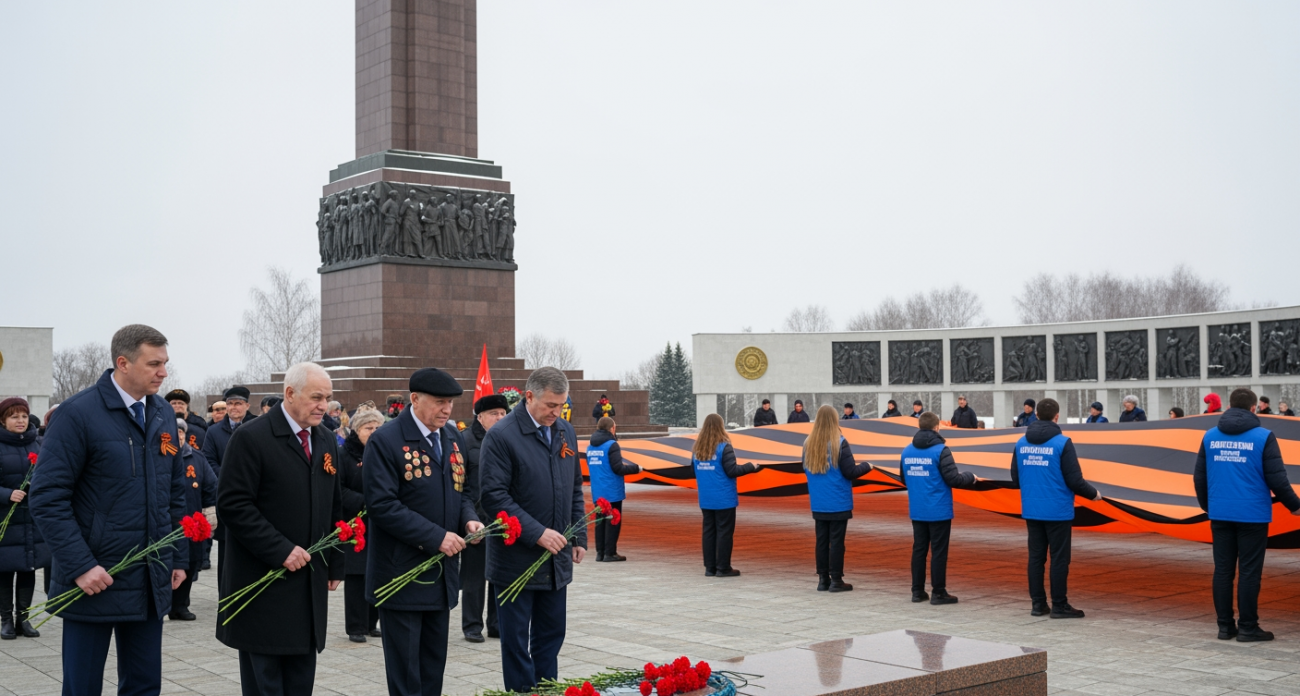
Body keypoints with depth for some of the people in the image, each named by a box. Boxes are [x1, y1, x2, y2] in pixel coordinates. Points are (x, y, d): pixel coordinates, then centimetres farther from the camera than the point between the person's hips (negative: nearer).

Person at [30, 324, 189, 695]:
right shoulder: (79, 413, -12)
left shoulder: (164, 414, 7)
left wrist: (178, 558, 11)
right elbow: (47, 497, -14)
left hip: (152, 582, 5)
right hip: (95, 581, -5)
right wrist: (80, 566, -18)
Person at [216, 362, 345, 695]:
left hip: (311, 583, 6)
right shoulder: (251, 438, -11)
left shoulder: (326, 441, 10)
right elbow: (232, 505, -17)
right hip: (264, 584, -6)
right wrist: (281, 550, -20)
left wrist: (335, 566, 13)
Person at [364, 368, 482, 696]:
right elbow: (382, 505, -19)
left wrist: (469, 519, -4)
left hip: (442, 573, 7)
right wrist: (436, 536, -22)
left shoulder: (452, 436, 9)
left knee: (434, 665, 14)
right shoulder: (386, 440, -14)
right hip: (402, 574, -7)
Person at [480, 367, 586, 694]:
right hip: (517, 558, -6)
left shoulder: (565, 431, 7)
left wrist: (579, 536, 10)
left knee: (551, 633, 13)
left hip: (556, 557, 6)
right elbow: (494, 495, -17)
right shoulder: (501, 436, -13)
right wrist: (537, 533, -20)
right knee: (516, 639, 4)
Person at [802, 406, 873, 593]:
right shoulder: (839, 443, -15)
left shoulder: (808, 443, 0)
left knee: (822, 540, 10)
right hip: (838, 503, -5)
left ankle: (823, 579, 15)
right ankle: (836, 580, 5)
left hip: (818, 503, 5)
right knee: (836, 541, 1)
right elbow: (850, 472, -14)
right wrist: (866, 466, 4)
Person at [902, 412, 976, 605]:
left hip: (917, 511, 6)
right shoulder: (940, 450, -14)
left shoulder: (907, 451, 4)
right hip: (938, 511, -6)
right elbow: (953, 479, -16)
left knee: (918, 549, 12)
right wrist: (970, 477, 3)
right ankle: (938, 592, 5)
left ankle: (917, 591, 16)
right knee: (938, 551, 1)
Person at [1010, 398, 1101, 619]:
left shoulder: (1021, 443, 4)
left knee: (1036, 556, 11)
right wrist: (1093, 493, 5)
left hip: (1031, 510, 5)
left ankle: (1038, 603, 15)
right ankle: (1059, 605, 7)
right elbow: (1074, 480, -14)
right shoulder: (1062, 443, -12)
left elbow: (1015, 479, 8)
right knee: (1059, 557, 2)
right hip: (1057, 510, -5)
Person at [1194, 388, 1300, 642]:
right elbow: (1276, 478, -9)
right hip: (1252, 514, -4)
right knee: (1249, 571, 2)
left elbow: (1199, 476, 9)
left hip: (1220, 514, 4)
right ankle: (1247, 628, 5)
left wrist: (1206, 504, 24)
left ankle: (1225, 625, 12)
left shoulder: (1210, 436, 5)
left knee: (1223, 570, 9)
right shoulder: (1263, 437, -8)